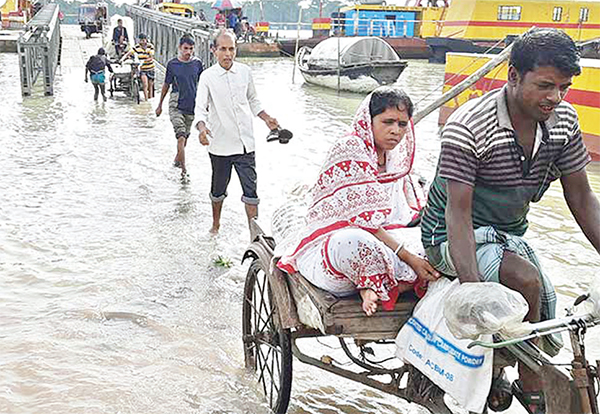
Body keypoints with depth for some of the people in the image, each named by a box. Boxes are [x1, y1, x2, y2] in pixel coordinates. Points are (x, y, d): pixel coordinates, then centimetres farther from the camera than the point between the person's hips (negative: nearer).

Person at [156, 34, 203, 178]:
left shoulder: (197, 63, -1)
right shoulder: (172, 64, -5)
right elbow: (166, 85, 6)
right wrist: (160, 105, 11)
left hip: (191, 106, 3)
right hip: (176, 106, -3)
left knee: (185, 137, 15)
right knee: (181, 137, -14)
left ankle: (177, 159, 39)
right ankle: (184, 170, -10)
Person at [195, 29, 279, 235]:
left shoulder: (245, 71, 3)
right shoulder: (207, 76, -6)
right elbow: (201, 108, -11)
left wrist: (266, 118, 8)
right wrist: (202, 127, -30)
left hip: (245, 143, 2)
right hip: (220, 144, -2)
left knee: (250, 189, -2)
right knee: (218, 189, 14)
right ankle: (216, 224, 37)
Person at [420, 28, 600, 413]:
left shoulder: (564, 121, -5)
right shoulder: (468, 128, -25)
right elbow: (458, 212, -29)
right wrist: (474, 291, -39)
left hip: (509, 235, 7)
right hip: (456, 238, -6)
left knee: (550, 328, -4)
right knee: (526, 279, -31)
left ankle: (494, 370, 26)